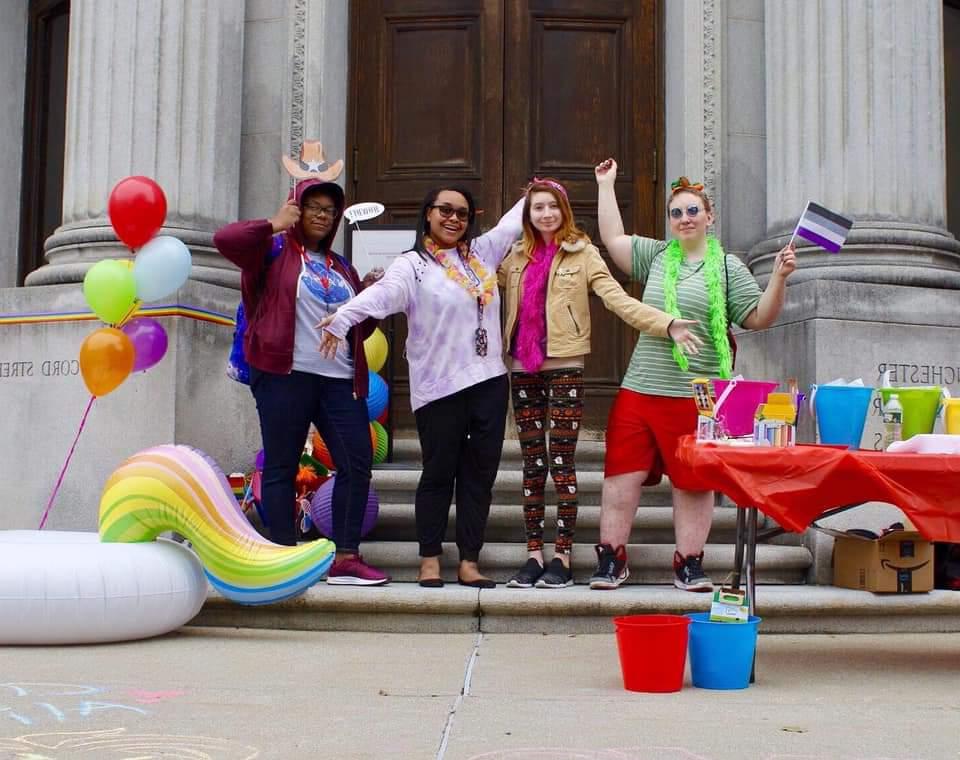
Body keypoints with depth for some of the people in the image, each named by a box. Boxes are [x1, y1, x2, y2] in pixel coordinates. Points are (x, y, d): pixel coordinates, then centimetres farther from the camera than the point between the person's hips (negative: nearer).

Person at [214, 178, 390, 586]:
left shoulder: (342, 267, 22)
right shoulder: (275, 250, 5)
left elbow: (362, 329, 24)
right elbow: (224, 240, -14)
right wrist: (274, 225, -6)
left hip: (339, 379, 6)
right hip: (285, 374, -5)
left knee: (358, 462, -2)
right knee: (282, 466, -1)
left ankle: (345, 558, 5)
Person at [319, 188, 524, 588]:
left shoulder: (481, 252, 14)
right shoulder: (412, 265, -4)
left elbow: (511, 224, 31)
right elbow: (382, 292, -23)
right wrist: (342, 318, -41)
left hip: (490, 382, 5)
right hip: (439, 388, -5)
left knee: (480, 472, 6)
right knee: (439, 473, 2)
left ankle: (469, 562, 13)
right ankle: (430, 561, 14)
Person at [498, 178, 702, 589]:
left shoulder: (582, 253, 0)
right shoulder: (516, 256, 12)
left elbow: (618, 300, -8)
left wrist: (667, 324, -20)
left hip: (564, 367, -4)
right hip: (522, 369, 4)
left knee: (562, 463, -3)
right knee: (532, 464, 7)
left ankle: (562, 558, 2)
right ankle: (534, 555, 12)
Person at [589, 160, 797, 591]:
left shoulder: (727, 266, 6)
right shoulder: (656, 256, 13)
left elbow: (759, 318, 3)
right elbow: (612, 238, 13)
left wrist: (779, 278, -11)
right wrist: (606, 185, 18)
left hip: (697, 394, -2)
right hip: (640, 389, 2)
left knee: (693, 482, 4)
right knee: (622, 474, 0)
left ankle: (689, 564, 15)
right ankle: (611, 559, 9)